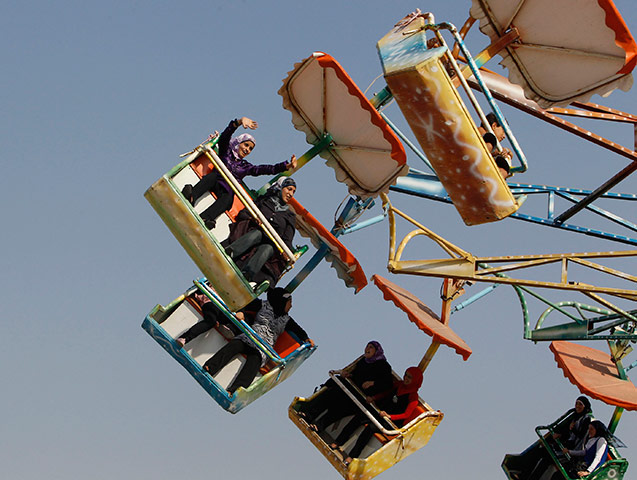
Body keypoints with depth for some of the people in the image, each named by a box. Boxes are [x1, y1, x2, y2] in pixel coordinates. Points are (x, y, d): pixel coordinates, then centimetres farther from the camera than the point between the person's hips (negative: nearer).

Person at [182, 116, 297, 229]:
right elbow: (225, 136, 3)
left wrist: (287, 166, 1)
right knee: (213, 175, -35)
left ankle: (205, 218, -61)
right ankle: (191, 197, -60)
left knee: (228, 197, -35)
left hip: (226, 190, 1)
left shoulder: (246, 166, 27)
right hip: (211, 182, -1)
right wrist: (240, 121, -15)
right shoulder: (225, 152, 22)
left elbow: (269, 169, 16)